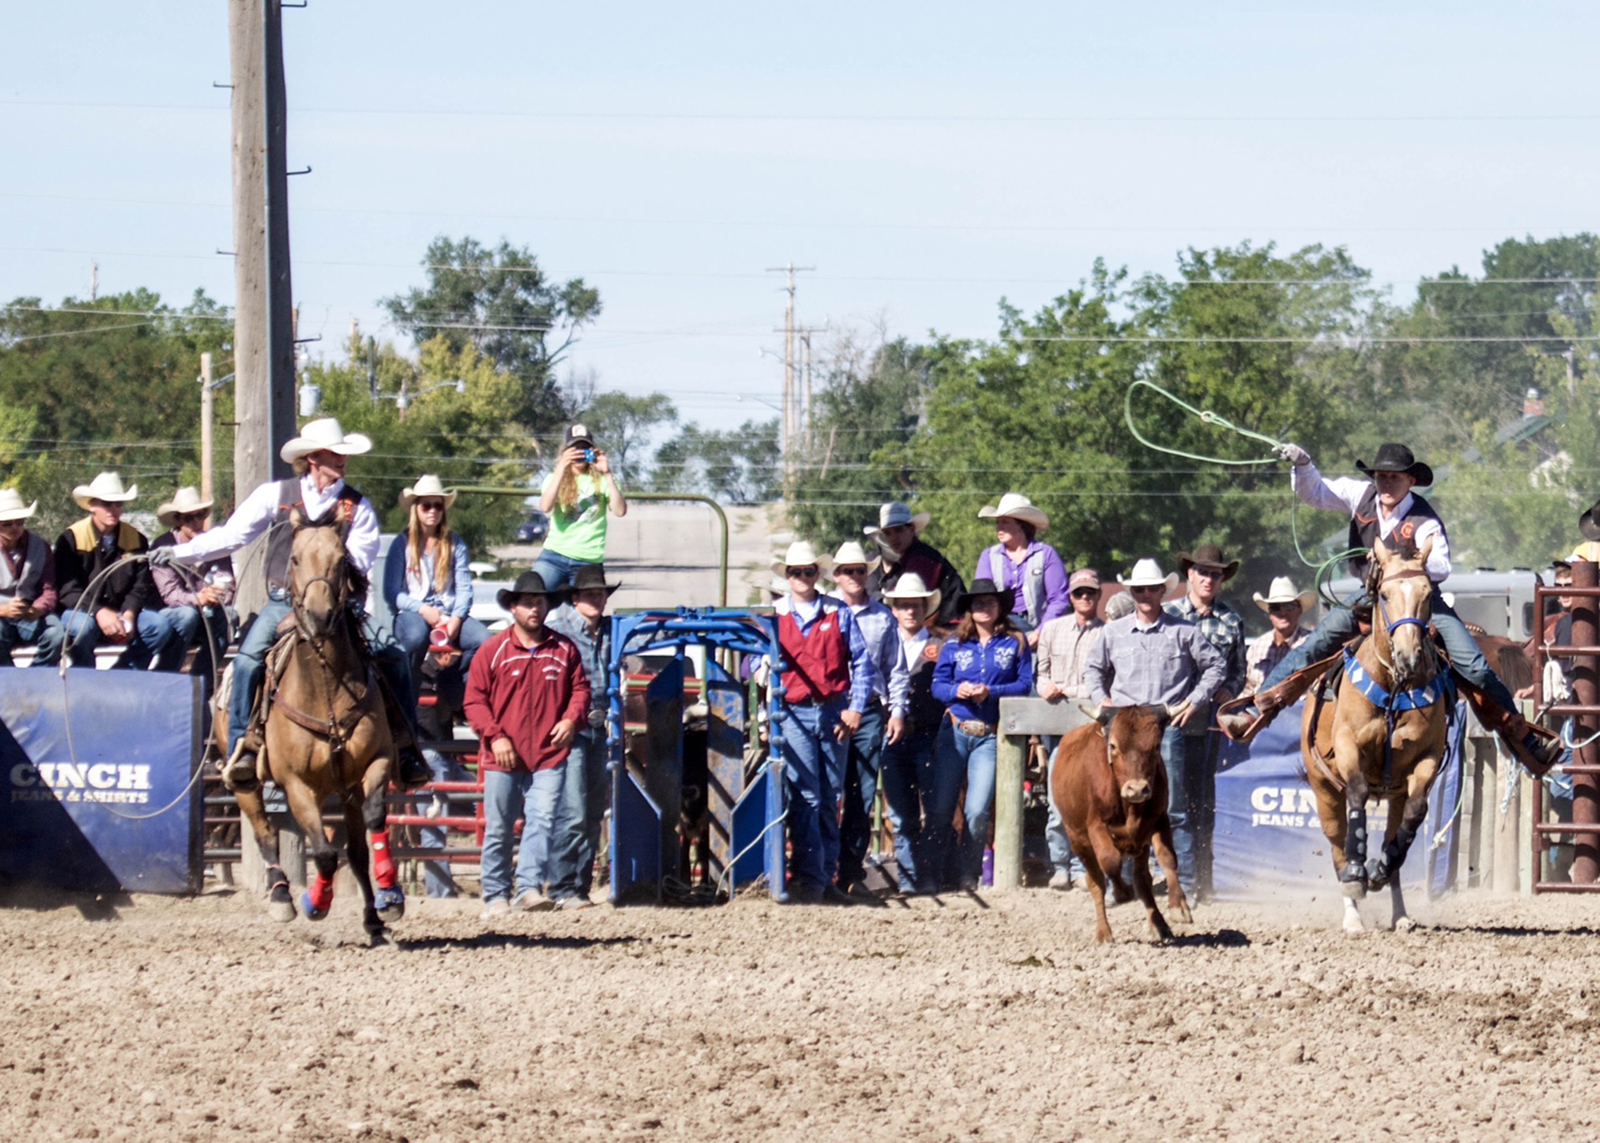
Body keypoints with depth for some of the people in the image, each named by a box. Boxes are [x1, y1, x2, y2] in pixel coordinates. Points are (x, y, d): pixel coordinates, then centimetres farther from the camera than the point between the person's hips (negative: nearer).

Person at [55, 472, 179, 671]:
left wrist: (128, 614, -19)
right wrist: (99, 613, -28)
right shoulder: (71, 539, -5)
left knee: (160, 628, -22)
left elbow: (141, 587, 2)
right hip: (83, 611, -4)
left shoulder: (136, 539, 6)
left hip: (122, 611, 4)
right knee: (82, 628, -38)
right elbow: (67, 589, -13)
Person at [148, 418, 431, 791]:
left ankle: (405, 752, -3)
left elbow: (361, 560, -5)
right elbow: (232, 535, 4)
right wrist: (180, 553, -5)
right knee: (249, 658, -26)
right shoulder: (276, 495, 5)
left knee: (394, 659, -13)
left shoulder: (357, 506, 5)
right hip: (283, 603, -1)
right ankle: (241, 751, -20)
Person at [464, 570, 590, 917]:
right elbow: (475, 698, 0)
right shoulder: (493, 650, 1)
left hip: (549, 755, 1)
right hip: (503, 757, -1)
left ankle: (530, 886, -16)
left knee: (542, 820, -13)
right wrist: (494, 736, -11)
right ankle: (496, 896, 13)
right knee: (498, 829, 5)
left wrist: (571, 719, -5)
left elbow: (580, 688, 15)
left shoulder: (564, 650, 7)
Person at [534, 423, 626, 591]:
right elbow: (545, 507, -9)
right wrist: (561, 467, -14)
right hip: (555, 554, 0)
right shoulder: (555, 478, 10)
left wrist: (607, 474, -10)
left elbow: (620, 511, -6)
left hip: (589, 560, 0)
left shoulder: (601, 481, 8)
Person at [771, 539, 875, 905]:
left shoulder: (839, 614, 7)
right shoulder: (773, 615, 7)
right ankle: (808, 880, -11)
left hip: (833, 712, 2)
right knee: (805, 798, -10)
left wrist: (855, 708, -4)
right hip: (794, 713, -2)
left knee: (830, 798, 7)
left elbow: (862, 662, 5)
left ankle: (826, 878, 13)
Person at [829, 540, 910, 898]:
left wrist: (897, 711, 8)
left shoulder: (882, 617, 13)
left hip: (870, 712, 2)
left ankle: (852, 869, 5)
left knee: (863, 795, 2)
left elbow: (896, 669, 17)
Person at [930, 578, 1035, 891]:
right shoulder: (954, 645, 10)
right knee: (940, 809, -1)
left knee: (977, 811, -10)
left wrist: (991, 692, -13)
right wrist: (958, 691, -13)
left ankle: (969, 875, 3)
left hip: (990, 736, -1)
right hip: (954, 732, 1)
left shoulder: (1016, 643, 7)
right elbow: (937, 685, 8)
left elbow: (1025, 684, 1)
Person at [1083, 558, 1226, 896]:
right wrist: (1101, 698, 8)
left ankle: (1185, 883, 2)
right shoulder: (1113, 632, 10)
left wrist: (1195, 700, 1)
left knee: (1175, 807, -1)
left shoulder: (1184, 632, 3)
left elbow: (1215, 665, 10)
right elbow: (1093, 667, 24)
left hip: (1167, 725, -2)